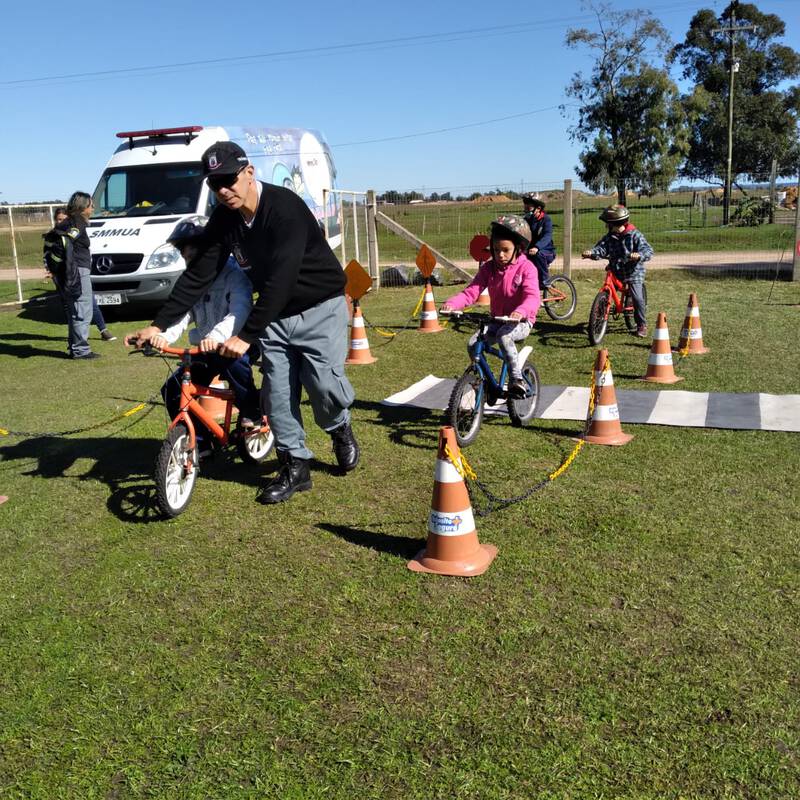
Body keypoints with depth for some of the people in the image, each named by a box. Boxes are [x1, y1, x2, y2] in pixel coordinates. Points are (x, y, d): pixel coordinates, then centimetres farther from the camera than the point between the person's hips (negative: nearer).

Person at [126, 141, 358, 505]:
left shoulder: (284, 207, -26)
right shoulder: (224, 218, -5)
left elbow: (280, 279, -33)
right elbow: (197, 275, -5)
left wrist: (246, 336, -35)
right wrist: (158, 325, -11)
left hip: (319, 307, -5)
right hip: (274, 311, 6)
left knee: (324, 383, -12)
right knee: (277, 389, -1)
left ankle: (340, 430, 21)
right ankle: (295, 466, 12)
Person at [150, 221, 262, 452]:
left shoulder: (233, 275, -13)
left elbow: (240, 311, -30)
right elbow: (181, 314, -3)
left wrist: (216, 336, -48)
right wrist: (164, 336, -26)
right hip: (205, 350, 6)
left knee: (233, 362, -40)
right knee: (172, 389, -8)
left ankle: (252, 411, -15)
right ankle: (197, 441, 7)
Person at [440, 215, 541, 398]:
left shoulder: (526, 268, -13)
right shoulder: (488, 268, 1)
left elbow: (533, 297, -27)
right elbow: (471, 291, -8)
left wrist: (521, 311, -51)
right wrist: (451, 303, -29)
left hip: (520, 321, -5)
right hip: (497, 320, 5)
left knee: (504, 335, -37)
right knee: (473, 344, -16)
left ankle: (517, 379, -27)